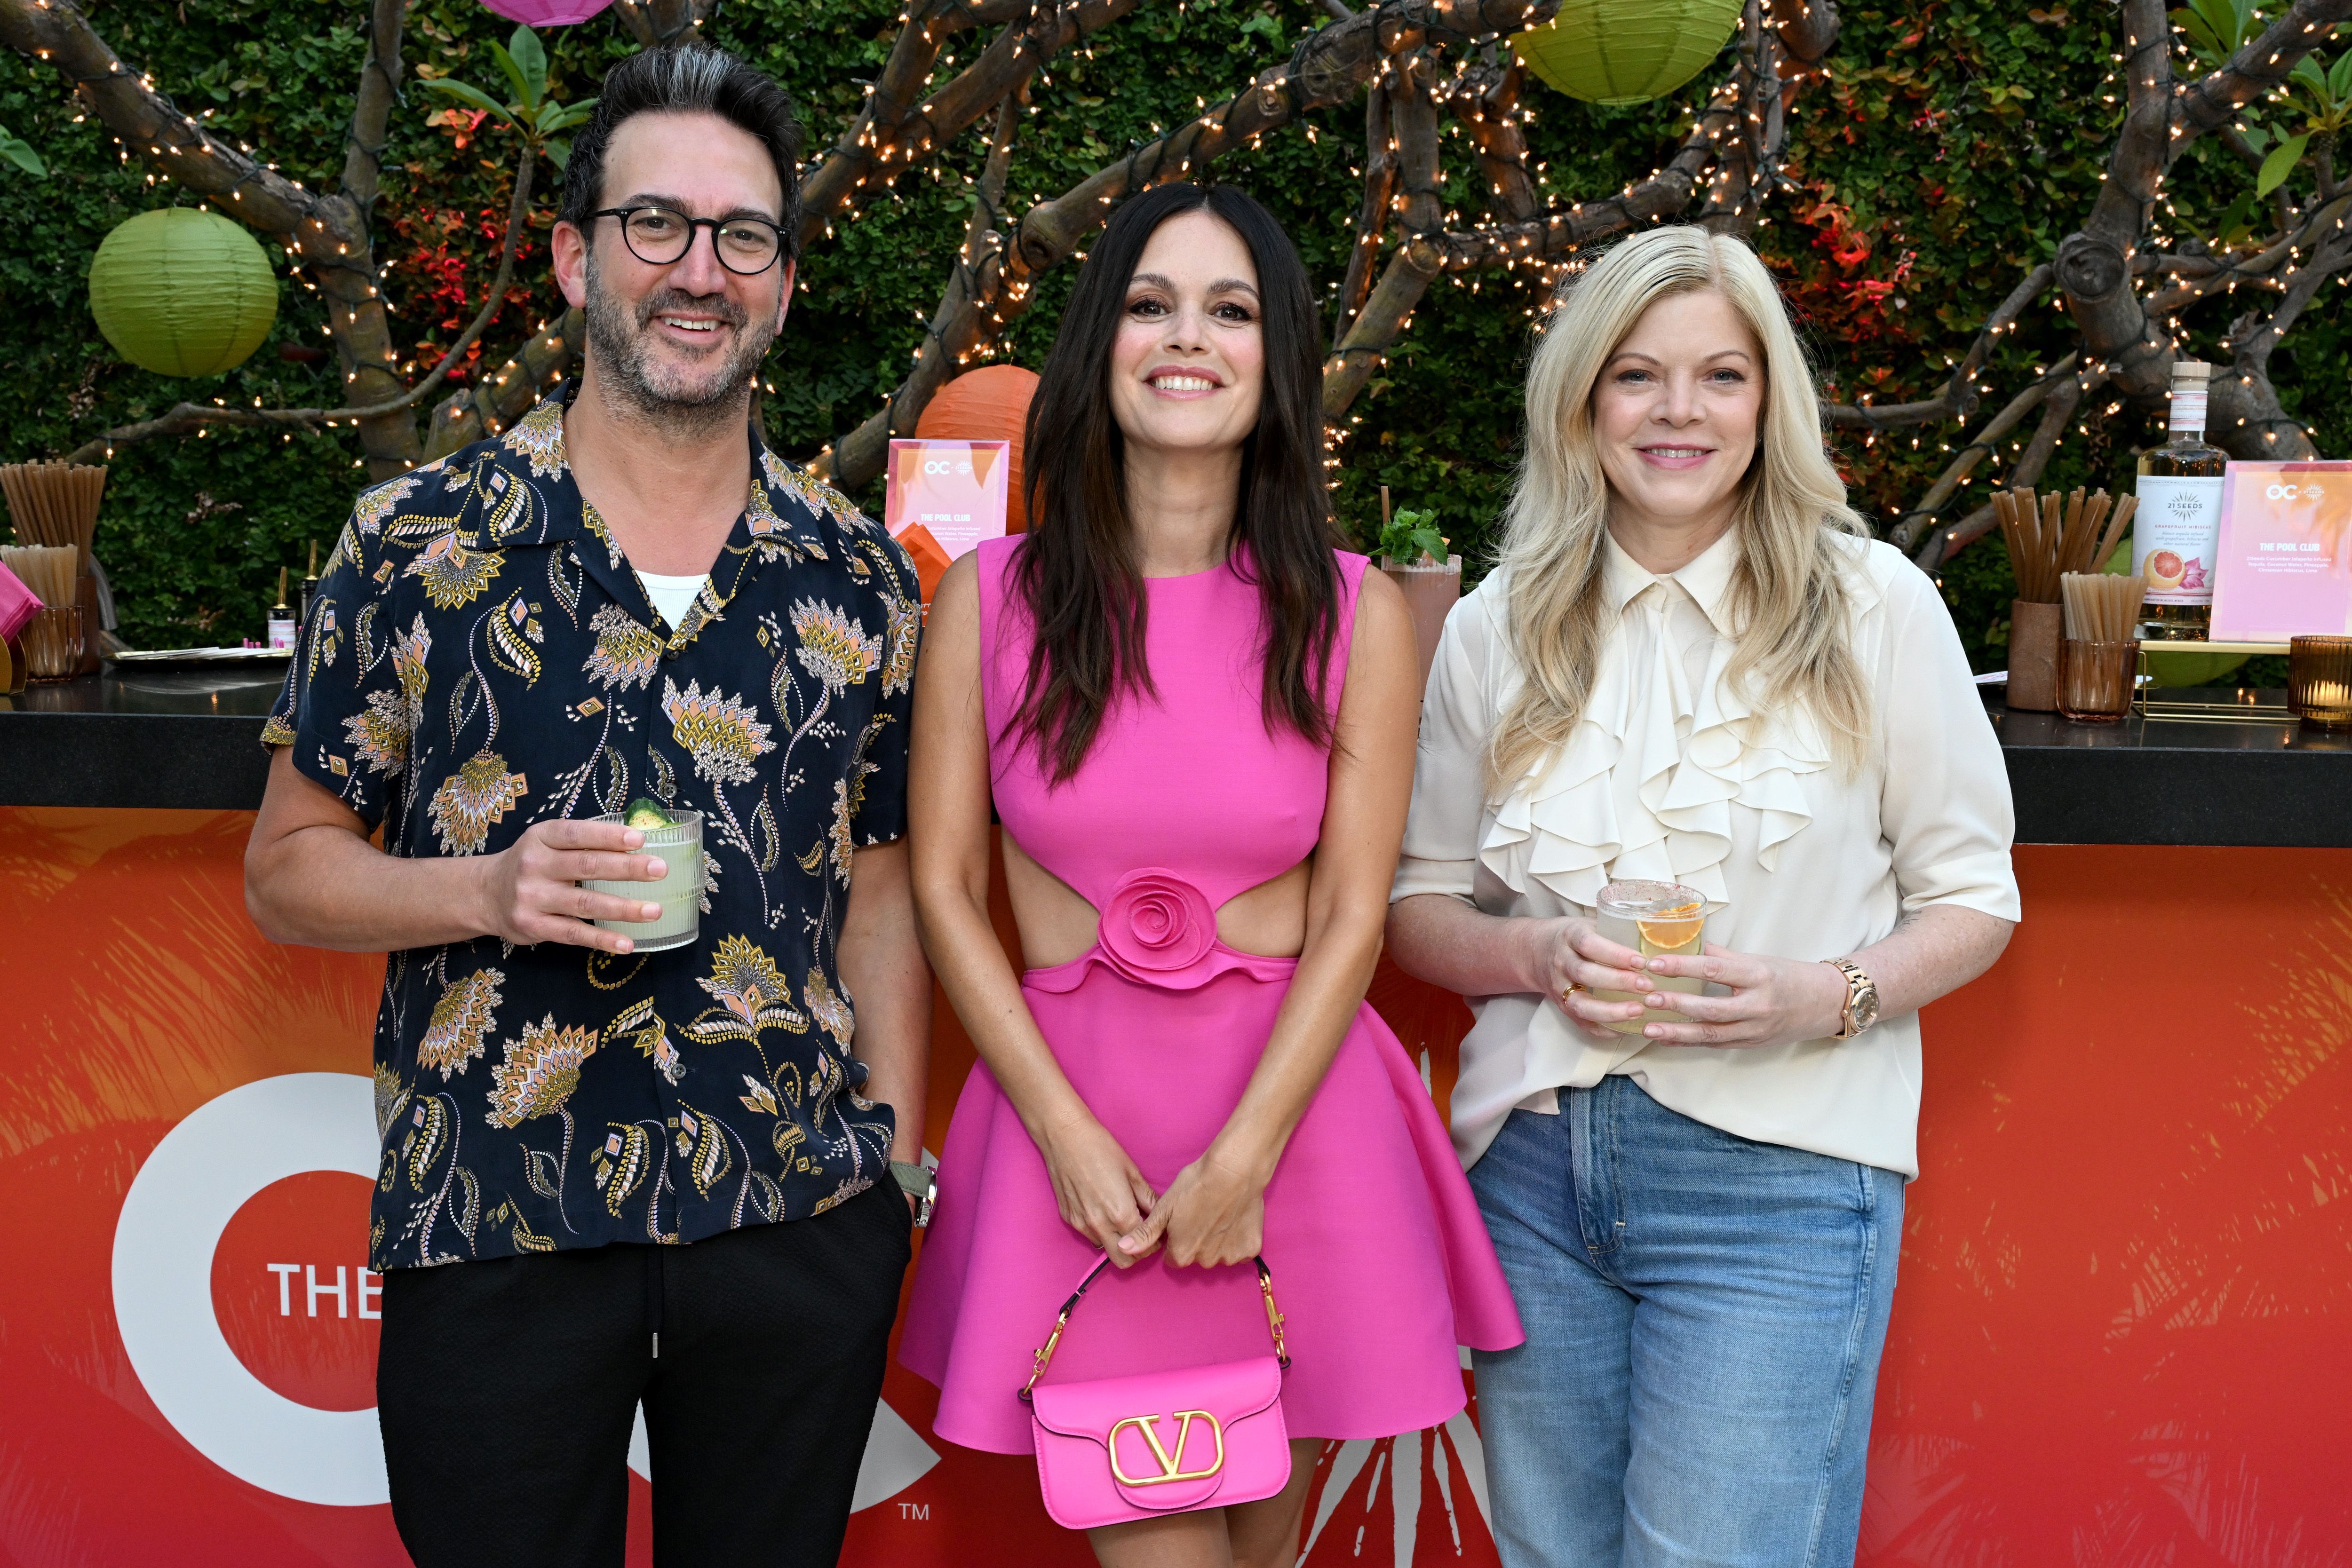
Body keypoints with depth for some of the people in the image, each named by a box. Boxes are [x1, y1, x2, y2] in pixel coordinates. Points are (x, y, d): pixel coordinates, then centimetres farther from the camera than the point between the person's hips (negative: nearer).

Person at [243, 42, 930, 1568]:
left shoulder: (862, 578, 4)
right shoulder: (419, 542, -2)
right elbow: (288, 867, 2)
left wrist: (896, 1158, 5)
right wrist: (492, 890, -16)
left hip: (802, 1222, 2)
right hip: (493, 1228, -2)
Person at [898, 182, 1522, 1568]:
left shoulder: (1357, 615, 1)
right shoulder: (992, 599, 1)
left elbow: (1352, 916, -2)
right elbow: (944, 888, 0)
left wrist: (1243, 1157, -11)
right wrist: (1066, 1132, -9)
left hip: (1295, 1104, 1)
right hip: (1066, 1110, 0)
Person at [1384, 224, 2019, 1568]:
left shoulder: (1873, 608, 0)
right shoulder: (1497, 630, 7)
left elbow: (1974, 898, 4)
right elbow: (1420, 906, 12)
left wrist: (1828, 996, -16)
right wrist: (1536, 955, -9)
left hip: (1776, 1175, -3)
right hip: (1534, 1167, 3)